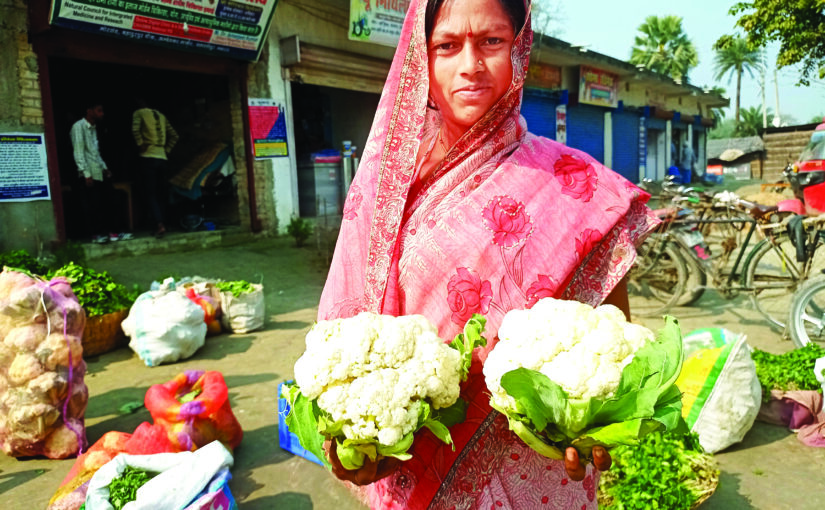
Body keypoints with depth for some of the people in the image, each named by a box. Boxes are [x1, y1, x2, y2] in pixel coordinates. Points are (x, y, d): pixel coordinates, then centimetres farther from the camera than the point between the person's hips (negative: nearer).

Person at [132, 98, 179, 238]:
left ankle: (159, 224, -19)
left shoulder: (139, 113, 3)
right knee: (161, 194, 10)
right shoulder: (161, 115, 18)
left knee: (151, 194, -5)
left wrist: (140, 144, -3)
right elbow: (174, 136, 16)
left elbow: (135, 130, -15)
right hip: (162, 159, 5)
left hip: (148, 158, -4)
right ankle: (160, 224, 12)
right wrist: (166, 150, 14)